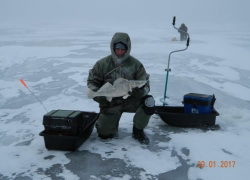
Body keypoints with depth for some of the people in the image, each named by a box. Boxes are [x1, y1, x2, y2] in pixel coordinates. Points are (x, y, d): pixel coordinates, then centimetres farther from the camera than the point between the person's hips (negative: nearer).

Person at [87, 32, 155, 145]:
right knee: (104, 134, -7)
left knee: (149, 102, -28)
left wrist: (140, 91, -29)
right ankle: (112, 122, 32)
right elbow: (92, 81, 1)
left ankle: (138, 132, -2)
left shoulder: (135, 64, -7)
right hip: (110, 103, 0)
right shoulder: (103, 64, -7)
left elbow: (145, 84, -5)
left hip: (130, 100, 1)